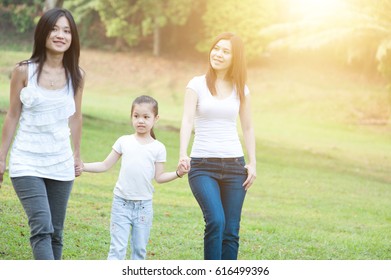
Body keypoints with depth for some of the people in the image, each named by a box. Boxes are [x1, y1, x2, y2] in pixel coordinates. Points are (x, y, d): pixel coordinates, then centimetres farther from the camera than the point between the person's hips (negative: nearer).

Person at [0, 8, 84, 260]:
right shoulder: (24, 71, -5)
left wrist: (77, 155, 19)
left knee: (55, 233, 7)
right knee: (42, 228, -16)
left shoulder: (76, 75, 2)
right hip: (27, 162, -3)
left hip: (61, 163, 3)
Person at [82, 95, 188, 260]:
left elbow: (159, 177, 3)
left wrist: (178, 173, -12)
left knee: (140, 249, 8)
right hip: (121, 203, -1)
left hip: (144, 205, 1)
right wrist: (82, 166, -4)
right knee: (117, 248, -5)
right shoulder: (124, 142, 2)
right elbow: (105, 165, 6)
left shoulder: (158, 148, 2)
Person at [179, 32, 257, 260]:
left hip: (234, 164, 3)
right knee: (216, 220, -22)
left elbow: (248, 127, 15)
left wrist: (253, 162, 5)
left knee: (231, 231, 1)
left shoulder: (241, 89, 9)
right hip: (203, 165, -3)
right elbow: (187, 120, -9)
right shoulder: (197, 85, 1)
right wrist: (183, 153, -25)